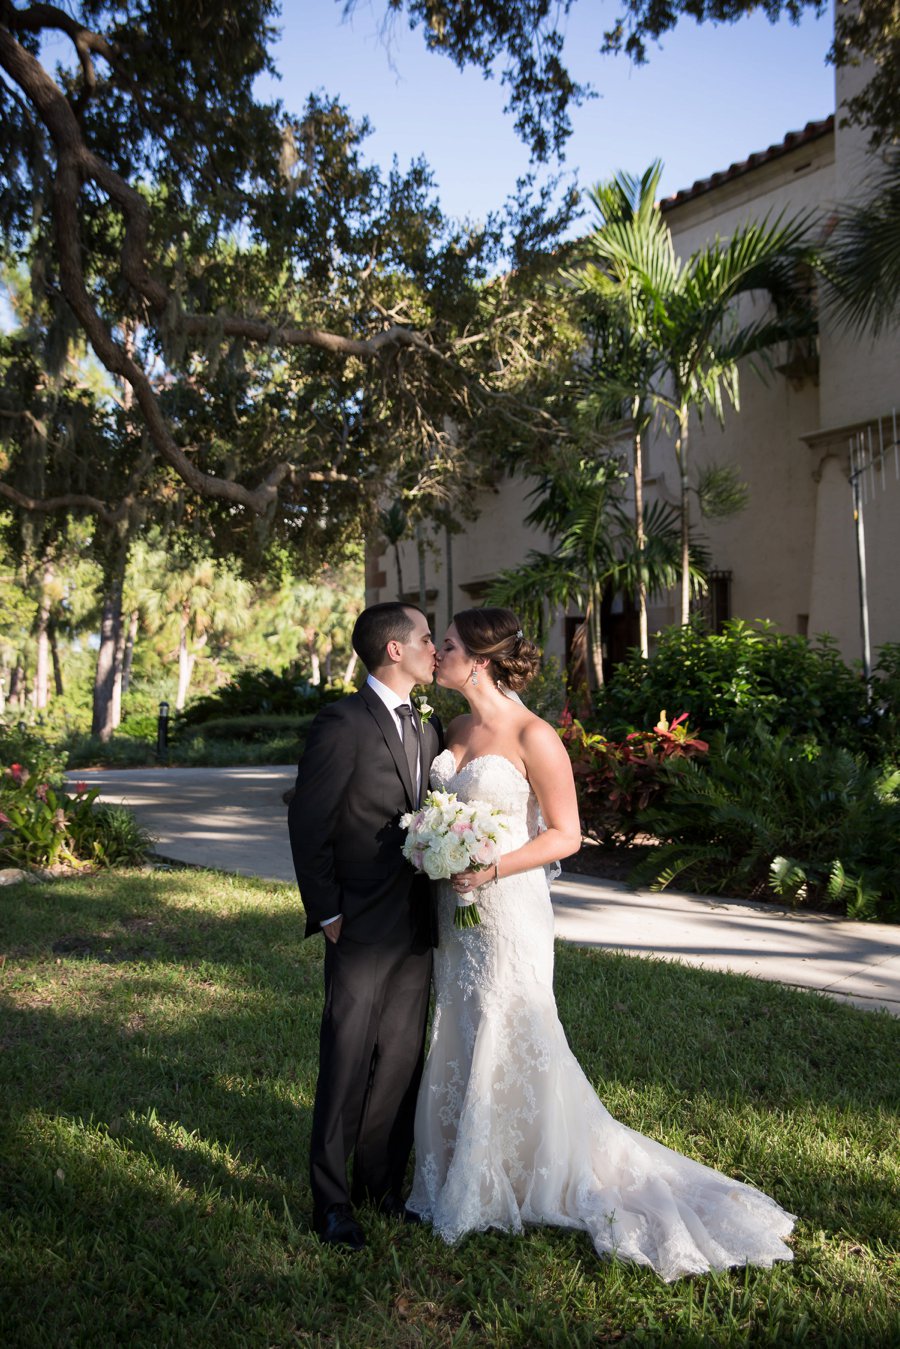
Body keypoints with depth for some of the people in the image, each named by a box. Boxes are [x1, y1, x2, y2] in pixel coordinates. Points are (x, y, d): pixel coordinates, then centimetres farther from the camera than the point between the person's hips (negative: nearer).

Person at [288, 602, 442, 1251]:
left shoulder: (428, 728, 11)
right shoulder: (343, 723, -12)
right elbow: (308, 825, -12)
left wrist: (437, 908, 8)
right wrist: (326, 913, -10)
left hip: (417, 930, 7)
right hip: (362, 929, -7)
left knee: (402, 1060, 14)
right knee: (347, 1064, 4)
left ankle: (382, 1184, 31)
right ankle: (331, 1200, 20)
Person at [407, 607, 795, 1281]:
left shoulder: (533, 736, -15)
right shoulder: (458, 730, 7)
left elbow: (566, 835, -15)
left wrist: (490, 869, -22)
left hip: (509, 911, -7)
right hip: (456, 914, 8)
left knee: (512, 1047, 4)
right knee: (459, 1045, 16)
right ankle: (470, 1178, 35)